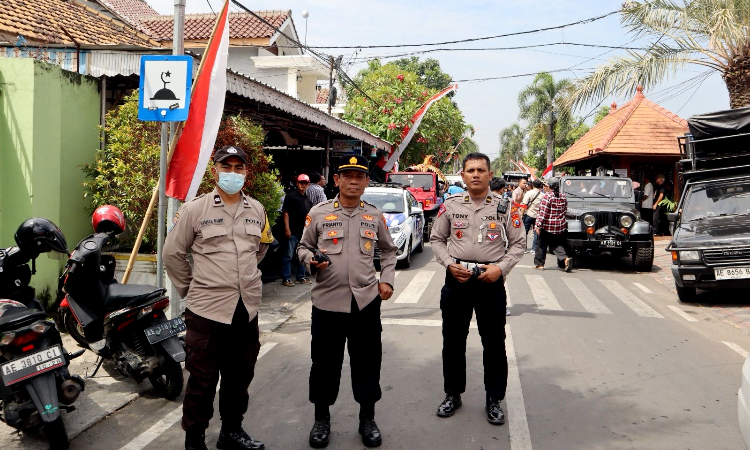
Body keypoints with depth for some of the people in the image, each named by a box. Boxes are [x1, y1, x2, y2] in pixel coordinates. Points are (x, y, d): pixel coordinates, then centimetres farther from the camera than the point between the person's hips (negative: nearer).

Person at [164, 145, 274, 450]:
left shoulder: (256, 210, 7)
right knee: (202, 380, 4)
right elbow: (172, 254, 1)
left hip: (247, 309, 5)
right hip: (207, 309, -4)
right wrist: (189, 290, 4)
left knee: (240, 376, 16)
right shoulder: (194, 210, -5)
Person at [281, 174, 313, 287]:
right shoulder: (291, 196, -4)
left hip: (304, 231, 6)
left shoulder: (308, 198, 15)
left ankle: (301, 277, 22)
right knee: (289, 255, -3)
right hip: (293, 232, -6)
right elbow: (286, 213, -8)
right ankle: (286, 278, 3)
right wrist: (287, 229, -15)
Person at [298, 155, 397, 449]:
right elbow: (303, 247, 9)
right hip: (328, 300, -1)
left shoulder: (375, 216, 8)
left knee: (367, 360, 9)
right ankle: (321, 419, 27)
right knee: (325, 361, 8)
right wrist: (311, 259, -12)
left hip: (367, 300, 2)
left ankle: (367, 419, 27)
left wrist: (387, 280, 8)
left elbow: (388, 251, 20)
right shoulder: (319, 213, 1)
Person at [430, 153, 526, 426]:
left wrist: (501, 267, -11)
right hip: (457, 278, 2)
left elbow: (518, 243, 3)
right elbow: (437, 239, 9)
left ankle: (494, 399, 20)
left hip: (491, 281, -1)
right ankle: (452, 394, 27)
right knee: (453, 339, 11)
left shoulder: (504, 207, 0)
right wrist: (449, 264, -6)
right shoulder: (450, 206, 3)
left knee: (494, 342, 5)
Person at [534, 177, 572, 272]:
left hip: (547, 226, -5)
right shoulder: (563, 197, 4)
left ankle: (539, 264, 16)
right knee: (557, 245, 11)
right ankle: (565, 259, -12)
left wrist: (538, 225, -16)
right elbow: (565, 210, 13)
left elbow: (542, 212, -17)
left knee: (541, 245, 10)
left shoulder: (547, 196, -14)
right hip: (560, 226, 5)